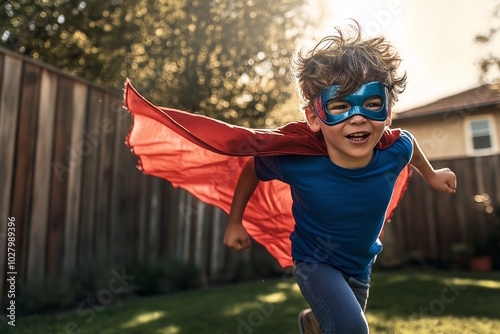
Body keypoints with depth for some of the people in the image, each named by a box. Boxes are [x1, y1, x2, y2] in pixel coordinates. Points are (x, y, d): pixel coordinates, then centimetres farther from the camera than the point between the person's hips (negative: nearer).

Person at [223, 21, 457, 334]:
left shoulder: (396, 150, -26)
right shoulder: (295, 163, -35)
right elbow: (252, 168, -14)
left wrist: (431, 175, 19)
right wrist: (234, 221, -6)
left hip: (361, 264, 5)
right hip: (314, 261, -4)